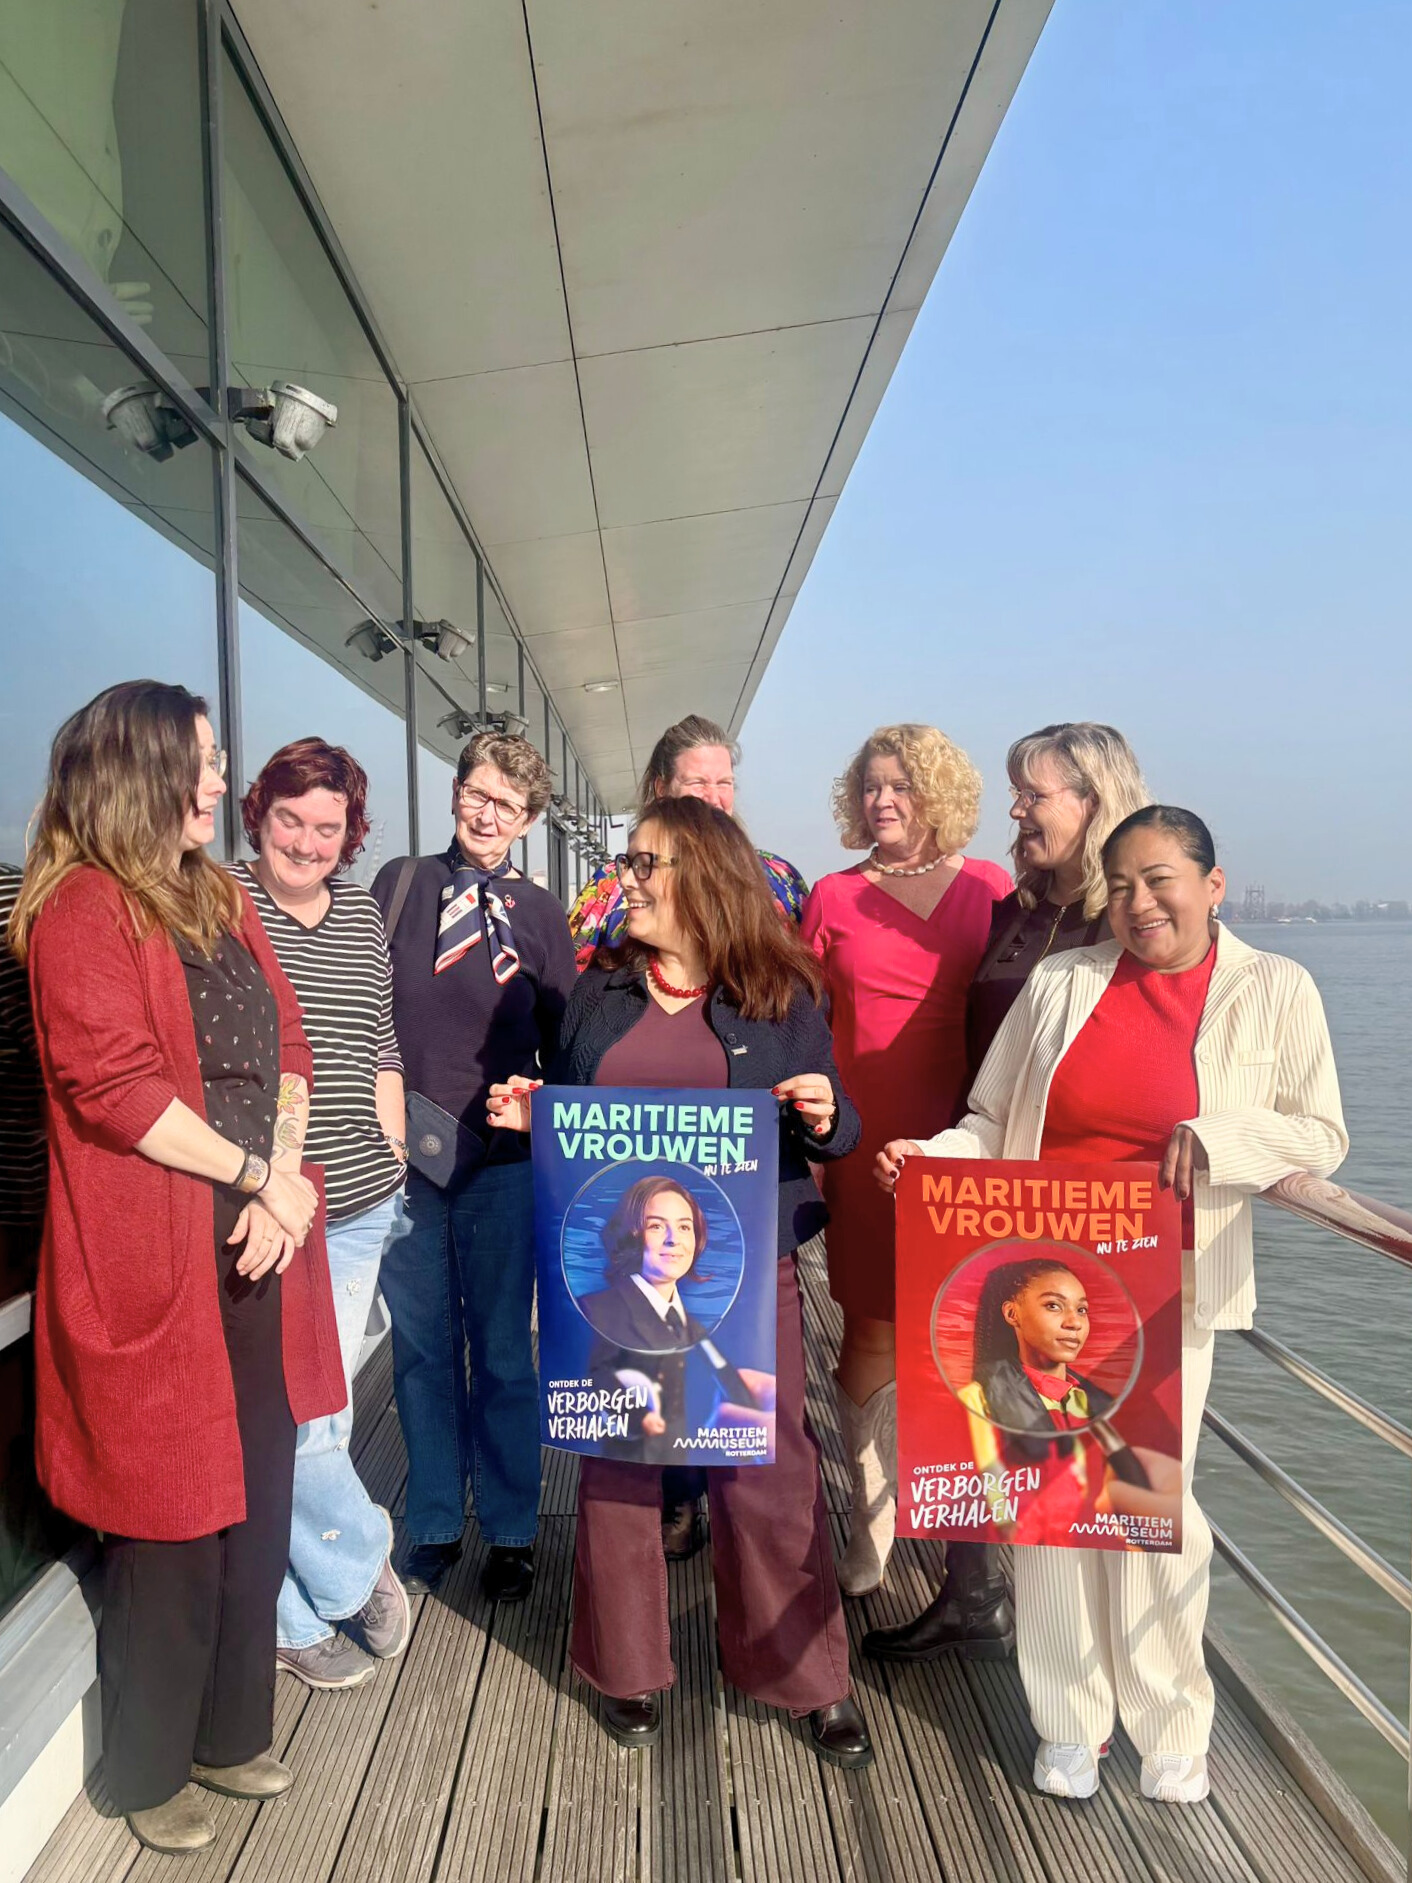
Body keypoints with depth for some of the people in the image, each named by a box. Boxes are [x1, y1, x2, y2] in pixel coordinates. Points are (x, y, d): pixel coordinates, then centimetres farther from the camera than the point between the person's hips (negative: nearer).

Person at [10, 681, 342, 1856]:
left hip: (255, 1245, 7)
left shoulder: (223, 900, 14)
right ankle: (150, 1770, 30)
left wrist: (283, 1180, -7)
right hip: (154, 1262, -7)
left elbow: (285, 1041, 8)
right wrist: (258, 1176, -16)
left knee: (258, 1506, 16)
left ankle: (230, 1730, 36)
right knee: (173, 1519, 7)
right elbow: (111, 1084, -19)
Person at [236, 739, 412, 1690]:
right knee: (288, 1416, -3)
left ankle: (303, 1612, 33)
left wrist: (393, 1158, 13)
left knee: (323, 1410, 13)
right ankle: (360, 1563, 23)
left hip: (358, 1209, 5)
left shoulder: (362, 913, 12)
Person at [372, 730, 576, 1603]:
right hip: (404, 1155, 1)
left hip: (504, 1162, -1)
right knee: (421, 1347, 12)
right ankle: (435, 1525, 30)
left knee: (503, 1351, 8)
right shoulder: (400, 884, 3)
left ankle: (511, 1530, 27)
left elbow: (564, 1042, 6)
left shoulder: (540, 912, 3)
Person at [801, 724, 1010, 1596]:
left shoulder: (989, 890, 5)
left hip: (964, 1137, 0)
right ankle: (871, 1531, 22)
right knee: (872, 1329, 3)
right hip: (863, 1141, 1)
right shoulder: (834, 896, 8)